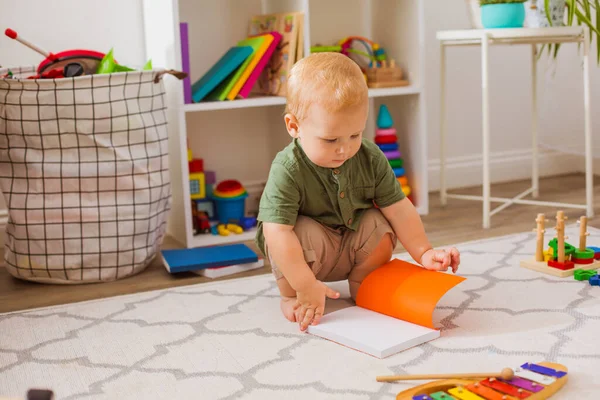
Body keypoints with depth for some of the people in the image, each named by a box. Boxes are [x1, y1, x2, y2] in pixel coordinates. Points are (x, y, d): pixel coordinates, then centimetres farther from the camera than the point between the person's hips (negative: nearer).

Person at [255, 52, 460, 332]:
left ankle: (362, 287, 8)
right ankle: (290, 297, -6)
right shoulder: (287, 171, -31)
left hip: (351, 250, 5)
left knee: (381, 227, -20)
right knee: (304, 233, -35)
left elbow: (398, 208, -9)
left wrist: (423, 252, -15)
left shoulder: (371, 159, -15)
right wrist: (305, 287, -37)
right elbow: (277, 232, -35)